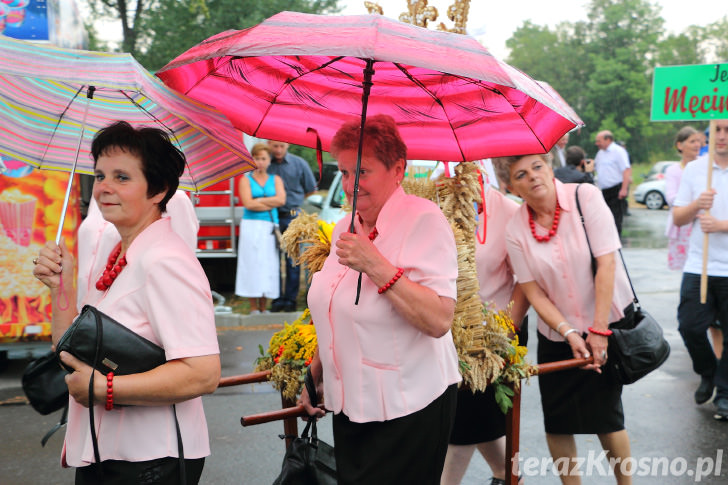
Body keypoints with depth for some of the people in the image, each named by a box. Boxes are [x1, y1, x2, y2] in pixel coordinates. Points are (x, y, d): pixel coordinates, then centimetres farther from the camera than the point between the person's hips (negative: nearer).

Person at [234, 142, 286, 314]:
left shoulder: (275, 179, 13)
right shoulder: (245, 179, 7)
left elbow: (281, 199, -5)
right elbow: (248, 203, -9)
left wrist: (258, 201, -8)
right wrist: (271, 203, -5)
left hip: (270, 227, 2)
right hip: (251, 226, -2)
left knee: (269, 265, 0)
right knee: (252, 264, -5)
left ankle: (264, 307, 6)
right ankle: (254, 307, 1)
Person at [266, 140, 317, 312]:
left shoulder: (299, 164, 4)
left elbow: (310, 189, 14)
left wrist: (293, 200, 10)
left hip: (292, 218, -1)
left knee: (292, 260, 0)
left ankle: (290, 299, 7)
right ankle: (277, 299, 8)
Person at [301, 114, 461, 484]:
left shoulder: (423, 220, -16)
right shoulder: (345, 228, 8)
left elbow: (439, 322, -25)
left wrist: (376, 266, -28)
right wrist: (316, 370, 21)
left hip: (408, 411, -7)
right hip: (348, 406, 7)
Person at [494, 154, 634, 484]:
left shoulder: (585, 196, -14)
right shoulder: (515, 230, -7)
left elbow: (606, 264, -17)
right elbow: (533, 292, -5)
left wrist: (599, 331, -17)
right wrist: (569, 333, -16)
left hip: (608, 323, -2)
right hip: (557, 336, 2)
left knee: (606, 415, -1)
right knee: (557, 422, 3)